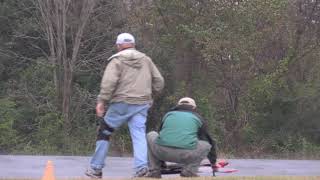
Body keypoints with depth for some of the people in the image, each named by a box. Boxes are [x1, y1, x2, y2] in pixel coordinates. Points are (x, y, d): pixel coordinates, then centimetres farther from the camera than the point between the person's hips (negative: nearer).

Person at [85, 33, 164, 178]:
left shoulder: (117, 60, 0)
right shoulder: (146, 59, 15)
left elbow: (109, 82, -13)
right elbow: (159, 81, 14)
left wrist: (102, 101, -14)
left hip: (121, 103, -3)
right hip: (142, 104, 4)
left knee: (104, 132, 10)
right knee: (139, 135, -2)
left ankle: (96, 168, 15)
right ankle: (142, 167, -23)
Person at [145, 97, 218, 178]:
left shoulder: (168, 114, 29)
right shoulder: (198, 118, 26)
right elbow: (210, 141, 38)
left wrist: (161, 162, 54)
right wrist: (213, 162, 54)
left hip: (162, 152, 1)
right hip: (187, 154, -1)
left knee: (151, 135, 32)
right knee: (206, 145, 28)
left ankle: (154, 171, 19)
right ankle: (189, 170, 8)